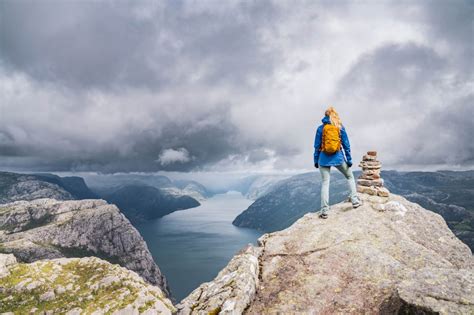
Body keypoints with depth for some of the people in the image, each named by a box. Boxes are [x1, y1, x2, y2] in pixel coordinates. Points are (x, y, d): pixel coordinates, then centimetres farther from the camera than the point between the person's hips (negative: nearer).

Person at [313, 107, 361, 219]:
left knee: (325, 183, 3)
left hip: (324, 158, 0)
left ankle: (324, 211, -1)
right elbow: (346, 144, 2)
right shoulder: (340, 127, 1)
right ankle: (355, 200, 19)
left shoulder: (320, 128, -1)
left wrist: (316, 160, 8)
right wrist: (349, 159, 7)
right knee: (350, 177, 23)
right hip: (338, 157, 0)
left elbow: (317, 146, 1)